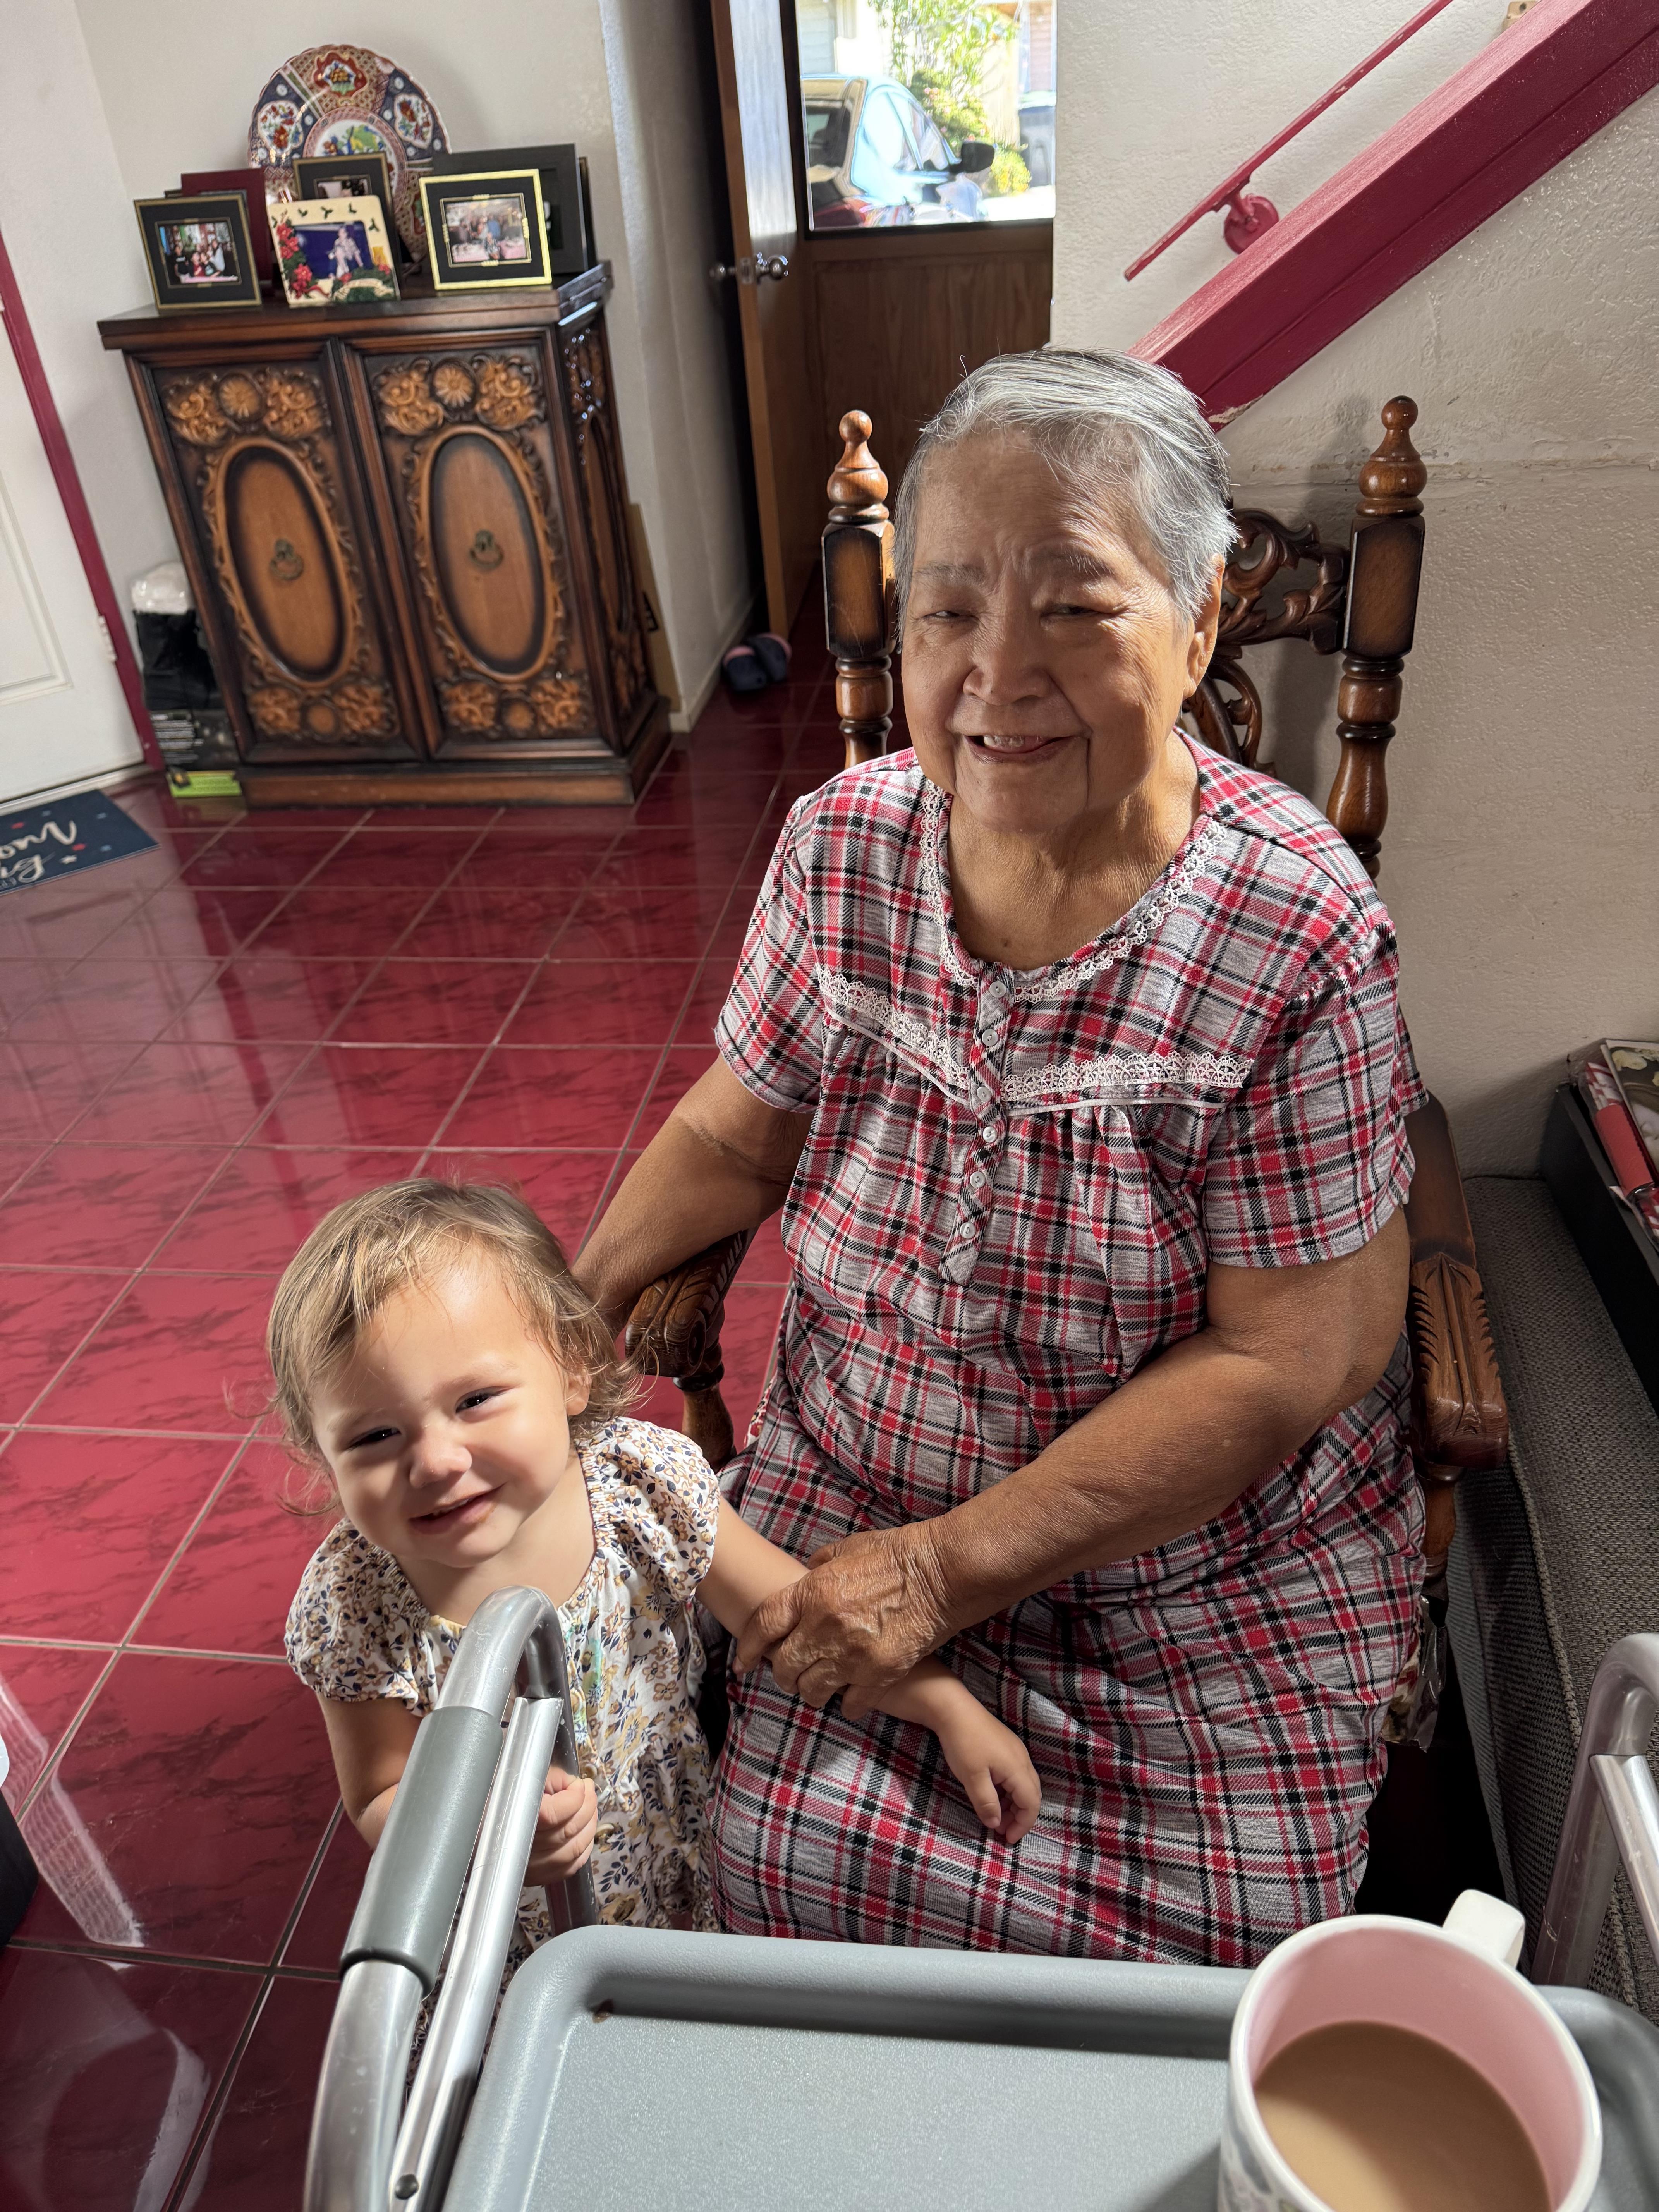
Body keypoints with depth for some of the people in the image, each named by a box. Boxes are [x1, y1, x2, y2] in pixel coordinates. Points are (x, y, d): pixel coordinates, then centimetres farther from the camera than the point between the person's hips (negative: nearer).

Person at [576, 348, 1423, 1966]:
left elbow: (1291, 1362, -19)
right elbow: (736, 1130, 7)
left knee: (1199, 1953, -8)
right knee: (803, 1870, -10)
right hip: (854, 1503, 3)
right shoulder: (844, 845, -7)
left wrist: (950, 1568, -19)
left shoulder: (1295, 937, -20)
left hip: (1210, 1585, -2)